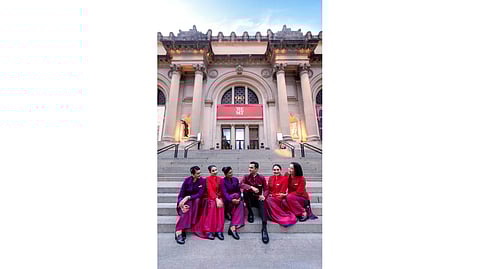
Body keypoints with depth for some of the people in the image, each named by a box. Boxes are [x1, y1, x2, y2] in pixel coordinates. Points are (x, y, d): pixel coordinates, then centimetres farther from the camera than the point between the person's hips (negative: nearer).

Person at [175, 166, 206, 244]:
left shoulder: (203, 180, -12)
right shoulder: (187, 180, -12)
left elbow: (200, 194, -17)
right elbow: (181, 194, -10)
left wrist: (188, 197, -28)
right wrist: (181, 203, -28)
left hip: (195, 200, 1)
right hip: (184, 199, 0)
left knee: (197, 200, -33)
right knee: (186, 209, -32)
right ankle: (178, 232, -33)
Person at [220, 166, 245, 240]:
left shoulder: (235, 179, 7)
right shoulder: (223, 181, -5)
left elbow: (238, 191, 6)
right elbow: (224, 193, -15)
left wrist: (239, 198, -15)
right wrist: (232, 199, -31)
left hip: (236, 198, 4)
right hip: (227, 200, -4)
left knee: (240, 203, -29)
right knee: (235, 195, -32)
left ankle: (233, 227, -31)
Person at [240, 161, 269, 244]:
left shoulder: (262, 178, 2)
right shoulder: (246, 177, 0)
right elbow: (241, 184, -19)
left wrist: (263, 195, -18)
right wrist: (251, 187, -33)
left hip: (258, 199, -1)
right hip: (249, 199, 1)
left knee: (262, 205, -32)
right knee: (245, 190, -28)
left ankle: (264, 228, -39)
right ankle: (250, 212, -13)